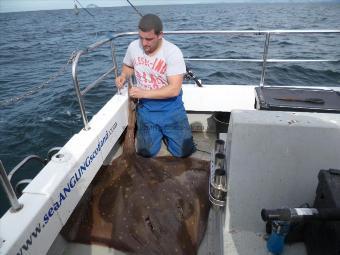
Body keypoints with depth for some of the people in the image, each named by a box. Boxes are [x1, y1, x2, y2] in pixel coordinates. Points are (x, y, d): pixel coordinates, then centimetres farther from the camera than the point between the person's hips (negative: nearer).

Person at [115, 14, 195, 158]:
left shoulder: (173, 52, -19)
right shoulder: (133, 47, -5)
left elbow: (174, 89, -23)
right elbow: (128, 66, 17)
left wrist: (144, 93, -24)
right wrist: (123, 76, -6)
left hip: (171, 109, -2)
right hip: (146, 109, 3)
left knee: (183, 152, -5)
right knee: (146, 152, -3)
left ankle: (165, 132, 25)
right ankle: (159, 132, 28)